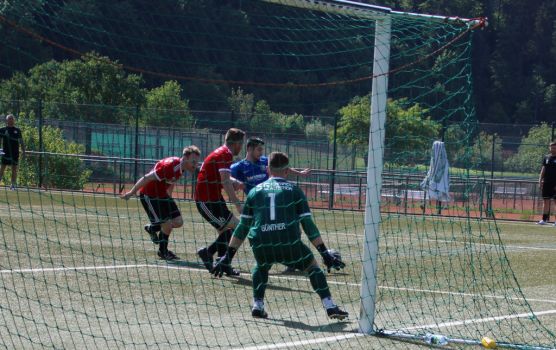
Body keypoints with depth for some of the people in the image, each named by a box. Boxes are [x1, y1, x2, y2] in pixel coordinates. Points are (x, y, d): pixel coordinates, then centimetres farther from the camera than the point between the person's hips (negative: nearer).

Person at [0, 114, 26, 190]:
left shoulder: (17, 130, 10)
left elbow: (21, 141, 14)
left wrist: (23, 151, 8)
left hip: (15, 152, 2)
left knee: (14, 169, 3)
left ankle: (13, 184, 7)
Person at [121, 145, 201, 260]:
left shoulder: (181, 167, -3)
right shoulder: (169, 166, -32)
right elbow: (147, 178, -27)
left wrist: (169, 198, 25)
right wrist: (131, 193, -20)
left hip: (162, 195, 9)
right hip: (149, 195, -9)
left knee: (178, 222, 3)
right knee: (167, 224, -12)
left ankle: (152, 228, 28)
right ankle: (163, 252, 13)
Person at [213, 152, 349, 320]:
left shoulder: (255, 191, 18)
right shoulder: (294, 190, 12)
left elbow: (243, 227, 18)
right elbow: (308, 225, 6)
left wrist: (228, 256, 22)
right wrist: (325, 253, 8)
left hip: (260, 246, 2)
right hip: (289, 244, -2)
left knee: (261, 266, 34)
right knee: (312, 265, 20)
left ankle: (257, 306, 19)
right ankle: (330, 306, 9)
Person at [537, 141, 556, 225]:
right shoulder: (546, 158, 11)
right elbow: (543, 170, 14)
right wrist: (540, 180, 5)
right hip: (546, 183, 4)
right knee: (546, 201, 6)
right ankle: (544, 219, 9)